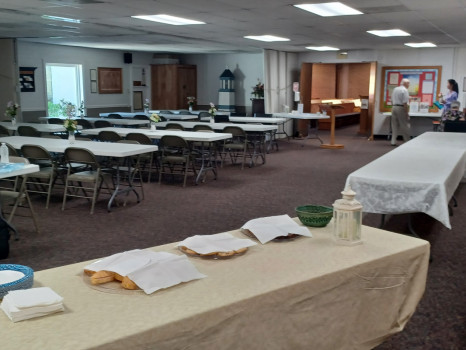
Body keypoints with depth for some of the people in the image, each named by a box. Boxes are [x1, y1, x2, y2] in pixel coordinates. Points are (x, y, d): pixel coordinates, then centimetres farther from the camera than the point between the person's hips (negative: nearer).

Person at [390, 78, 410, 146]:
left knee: (394, 125, 9)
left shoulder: (395, 89, 13)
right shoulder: (404, 90, -10)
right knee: (405, 125, 0)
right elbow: (405, 103, -16)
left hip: (394, 107, 7)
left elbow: (392, 100, 17)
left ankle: (393, 141, 8)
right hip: (401, 108, -7)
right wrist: (406, 113, -14)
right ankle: (407, 141, 4)